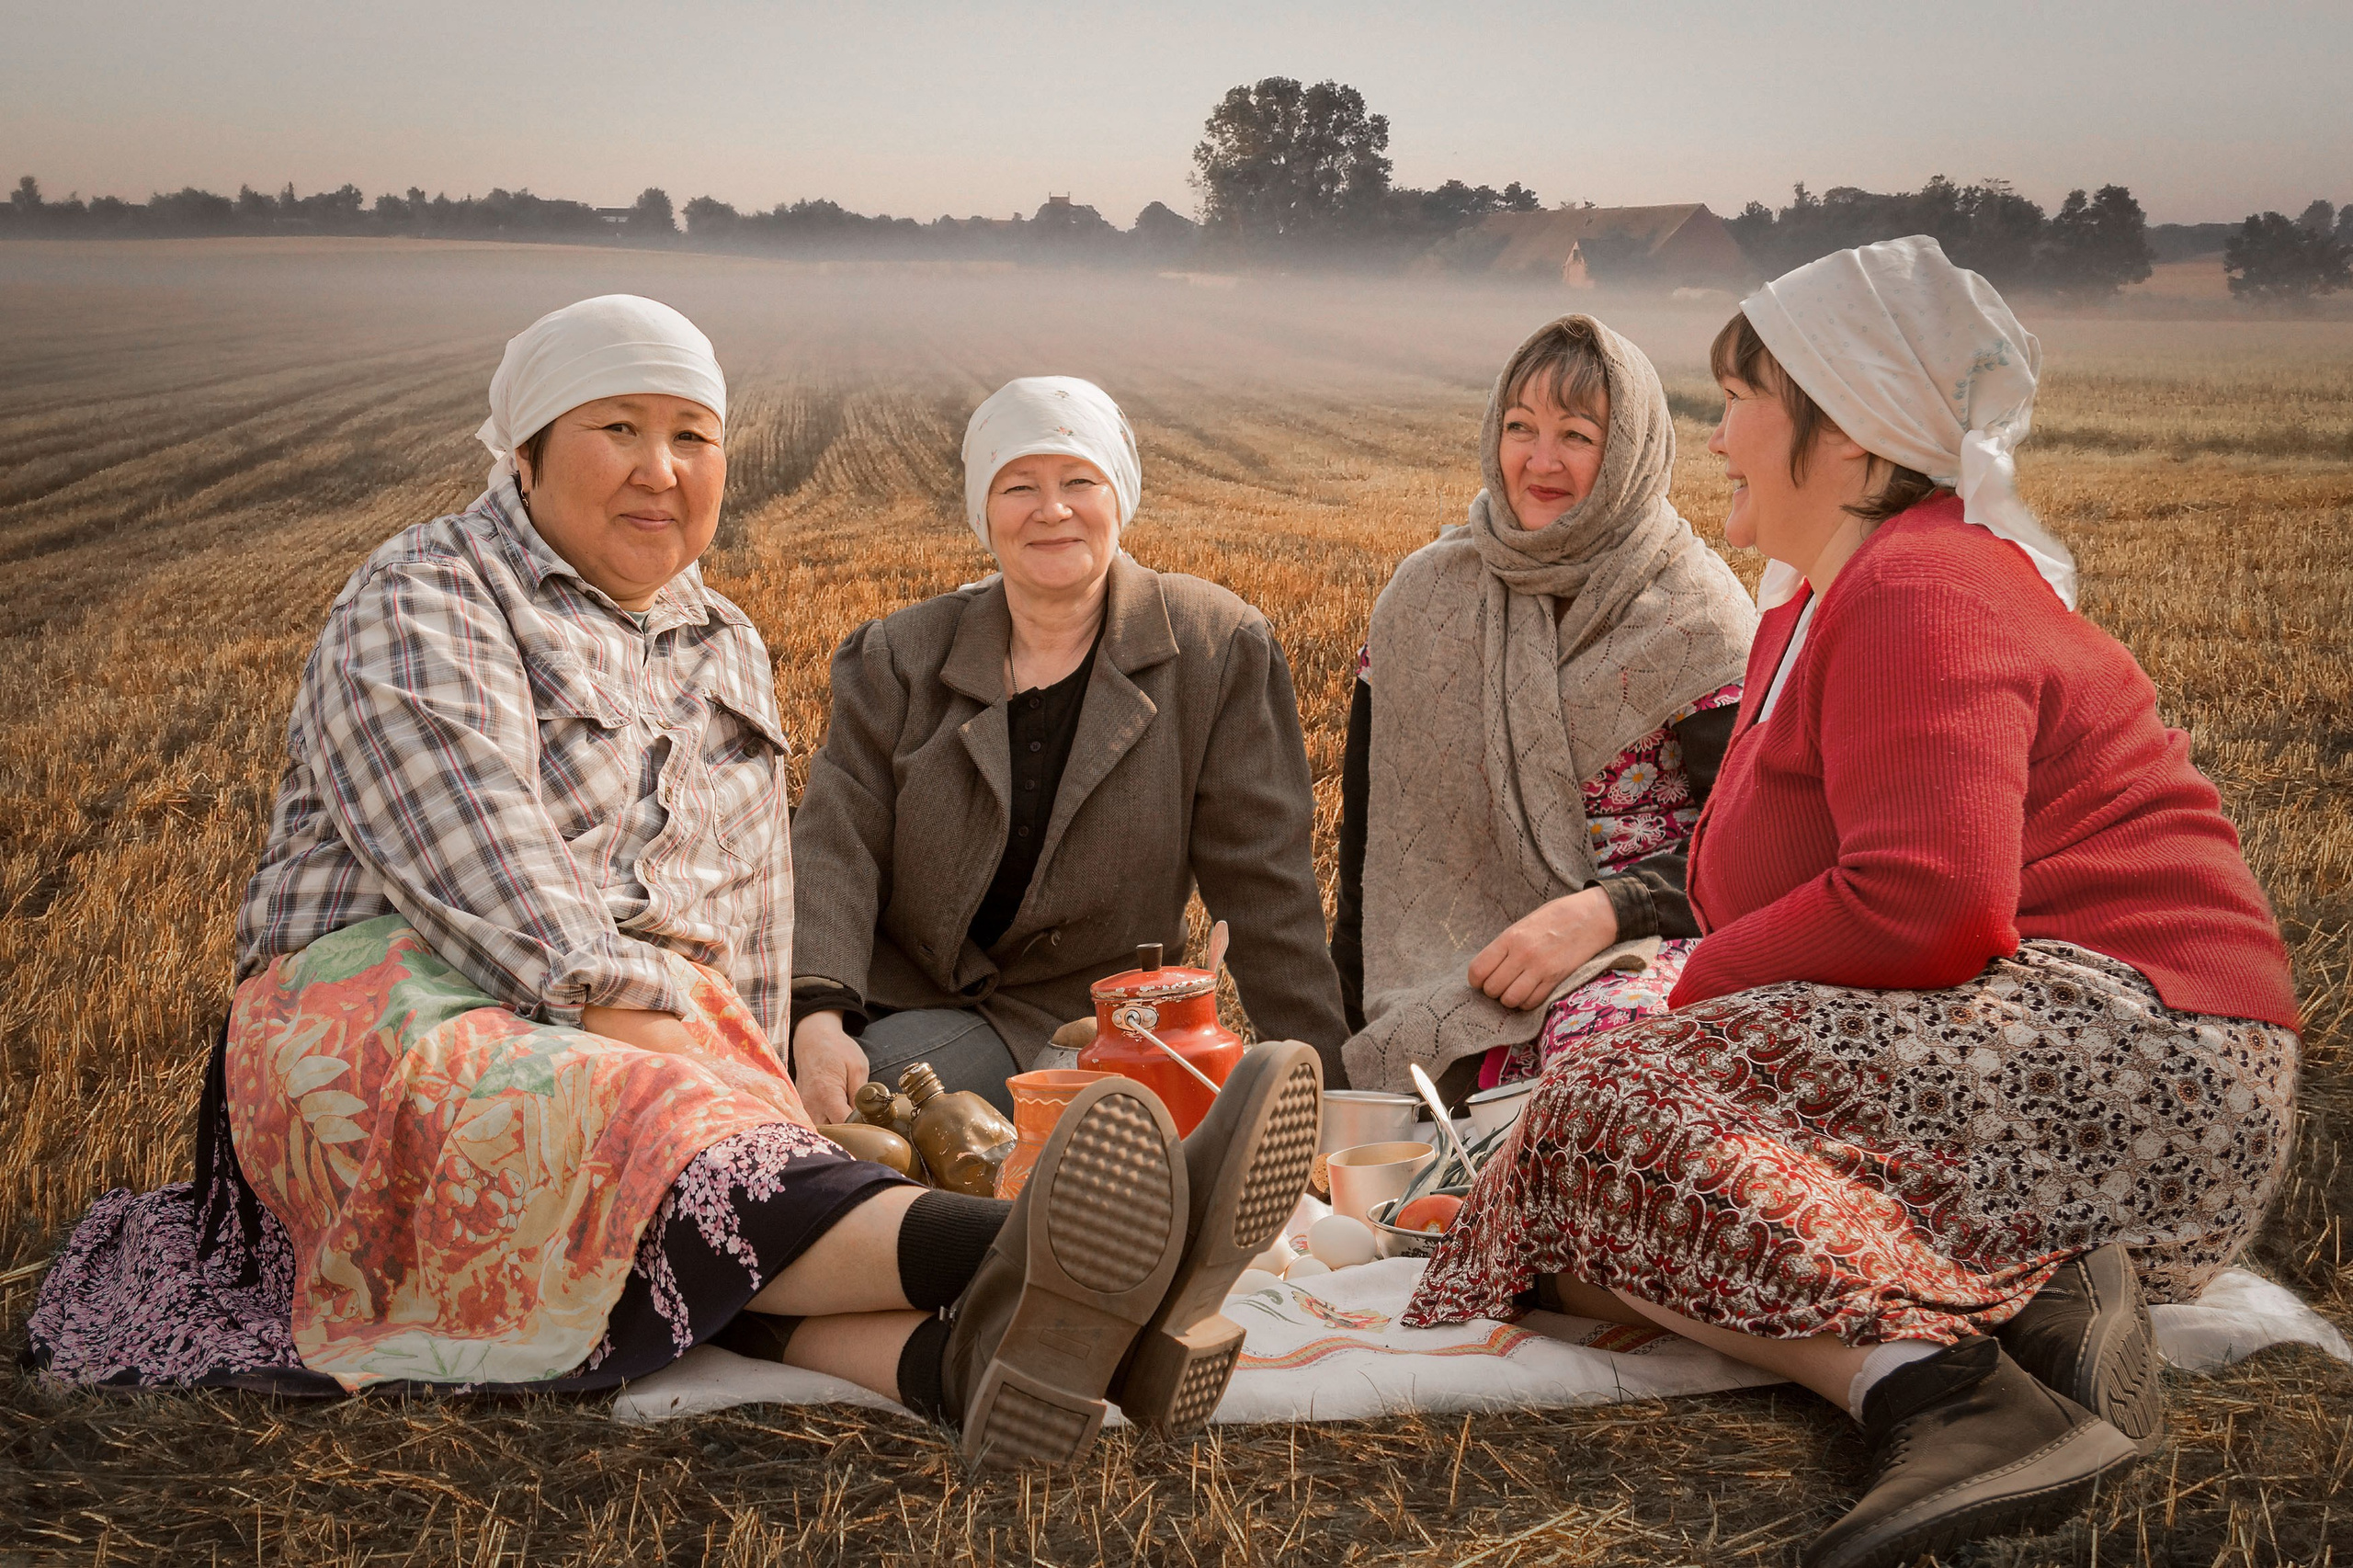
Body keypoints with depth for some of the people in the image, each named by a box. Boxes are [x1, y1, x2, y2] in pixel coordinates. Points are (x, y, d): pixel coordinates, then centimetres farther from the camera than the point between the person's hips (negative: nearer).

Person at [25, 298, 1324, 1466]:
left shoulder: (727, 652, 24)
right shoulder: (422, 605, 1)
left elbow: (746, 911, 21)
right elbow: (473, 856, -16)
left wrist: (749, 1073, 6)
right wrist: (628, 1009, -28)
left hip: (668, 1032, 6)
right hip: (396, 1013, -6)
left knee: (742, 1165, -32)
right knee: (651, 1139, -39)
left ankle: (957, 1350, -62)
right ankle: (1000, 1249, -66)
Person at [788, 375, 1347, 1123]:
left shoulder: (1217, 648, -3)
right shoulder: (899, 657, 3)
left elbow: (1262, 883, -2)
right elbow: (837, 842, -8)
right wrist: (817, 1018, -26)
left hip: (1063, 1018, -2)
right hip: (889, 991, 3)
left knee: (876, 1085, -28)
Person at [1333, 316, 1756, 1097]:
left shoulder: (1694, 613, -1)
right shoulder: (1422, 595, 9)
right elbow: (1370, 820, 12)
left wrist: (1597, 914, -21)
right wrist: (1354, 1016, 6)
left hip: (1636, 948, -2)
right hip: (1448, 965, 2)